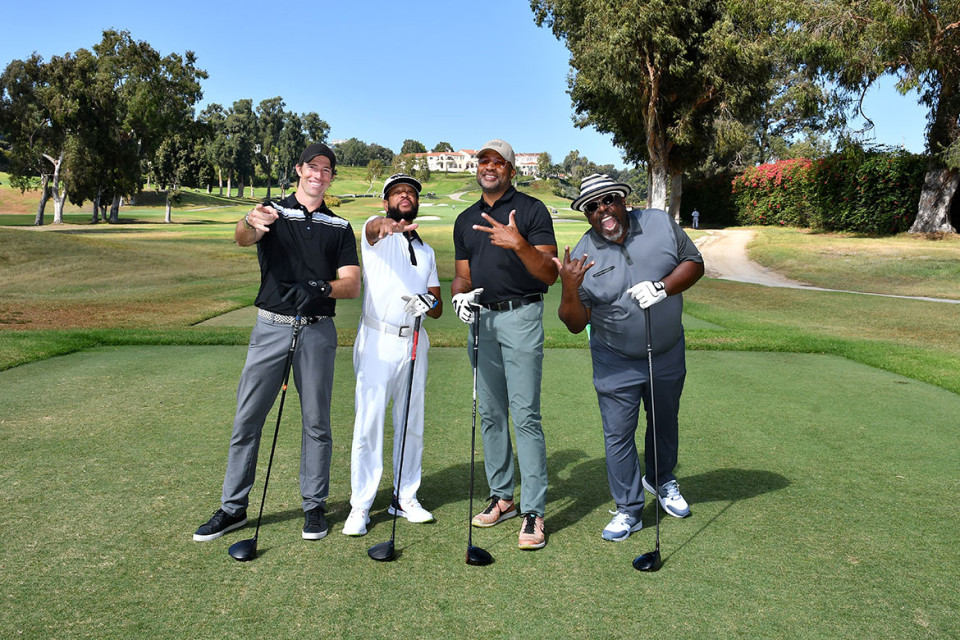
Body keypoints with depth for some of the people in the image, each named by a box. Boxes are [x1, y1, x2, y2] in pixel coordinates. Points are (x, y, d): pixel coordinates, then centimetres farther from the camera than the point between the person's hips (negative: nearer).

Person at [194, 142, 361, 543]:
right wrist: (250, 223, -40)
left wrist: (320, 288, -16)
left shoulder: (339, 228, 12)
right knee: (247, 417, 1)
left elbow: (352, 285, 4)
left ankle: (314, 506, 17)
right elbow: (242, 238, -16)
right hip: (271, 327, -1)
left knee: (316, 421, 5)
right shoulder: (273, 214, 7)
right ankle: (233, 507, 14)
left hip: (317, 332, 1)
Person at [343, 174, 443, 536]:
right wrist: (384, 225, -48)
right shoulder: (376, 233, 5)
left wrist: (429, 303, -9)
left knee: (412, 424, 8)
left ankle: (405, 498, 20)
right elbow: (373, 228, -24)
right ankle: (360, 506, 3)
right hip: (377, 342, -5)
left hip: (414, 342, 5)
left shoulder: (426, 251, 19)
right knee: (368, 425, -6)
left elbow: (438, 308, 15)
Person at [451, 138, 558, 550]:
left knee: (525, 414, -9)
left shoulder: (532, 210, -1)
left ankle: (534, 511, -4)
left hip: (521, 316, -6)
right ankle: (501, 497, 22)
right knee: (490, 414, 10)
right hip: (480, 319, 6)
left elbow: (550, 274, -8)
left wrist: (519, 244, -24)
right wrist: (459, 295, -4)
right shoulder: (466, 220, 17)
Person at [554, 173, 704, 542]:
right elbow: (575, 323, -13)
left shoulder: (661, 224, -8)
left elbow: (694, 263, -1)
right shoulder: (583, 255, -14)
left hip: (668, 353, 3)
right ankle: (628, 509, 18)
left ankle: (662, 481, 47)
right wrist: (569, 289, -34)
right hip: (616, 362, -2)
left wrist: (662, 287, -20)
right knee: (618, 435, 0)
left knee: (665, 423, 20)